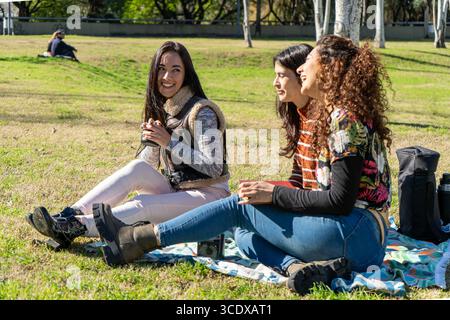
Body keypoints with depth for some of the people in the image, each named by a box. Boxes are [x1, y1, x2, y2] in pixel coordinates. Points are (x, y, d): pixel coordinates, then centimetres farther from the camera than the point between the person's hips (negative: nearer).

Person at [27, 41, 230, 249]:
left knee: (143, 204, -31)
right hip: (174, 191, 6)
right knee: (138, 169, -21)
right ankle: (71, 214, -29)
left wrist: (170, 142, -20)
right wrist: (152, 142, -10)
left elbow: (214, 168, -18)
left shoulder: (201, 112, -13)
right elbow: (148, 164, 12)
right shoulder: (160, 109, 11)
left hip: (208, 195, -6)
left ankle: (77, 227, -40)